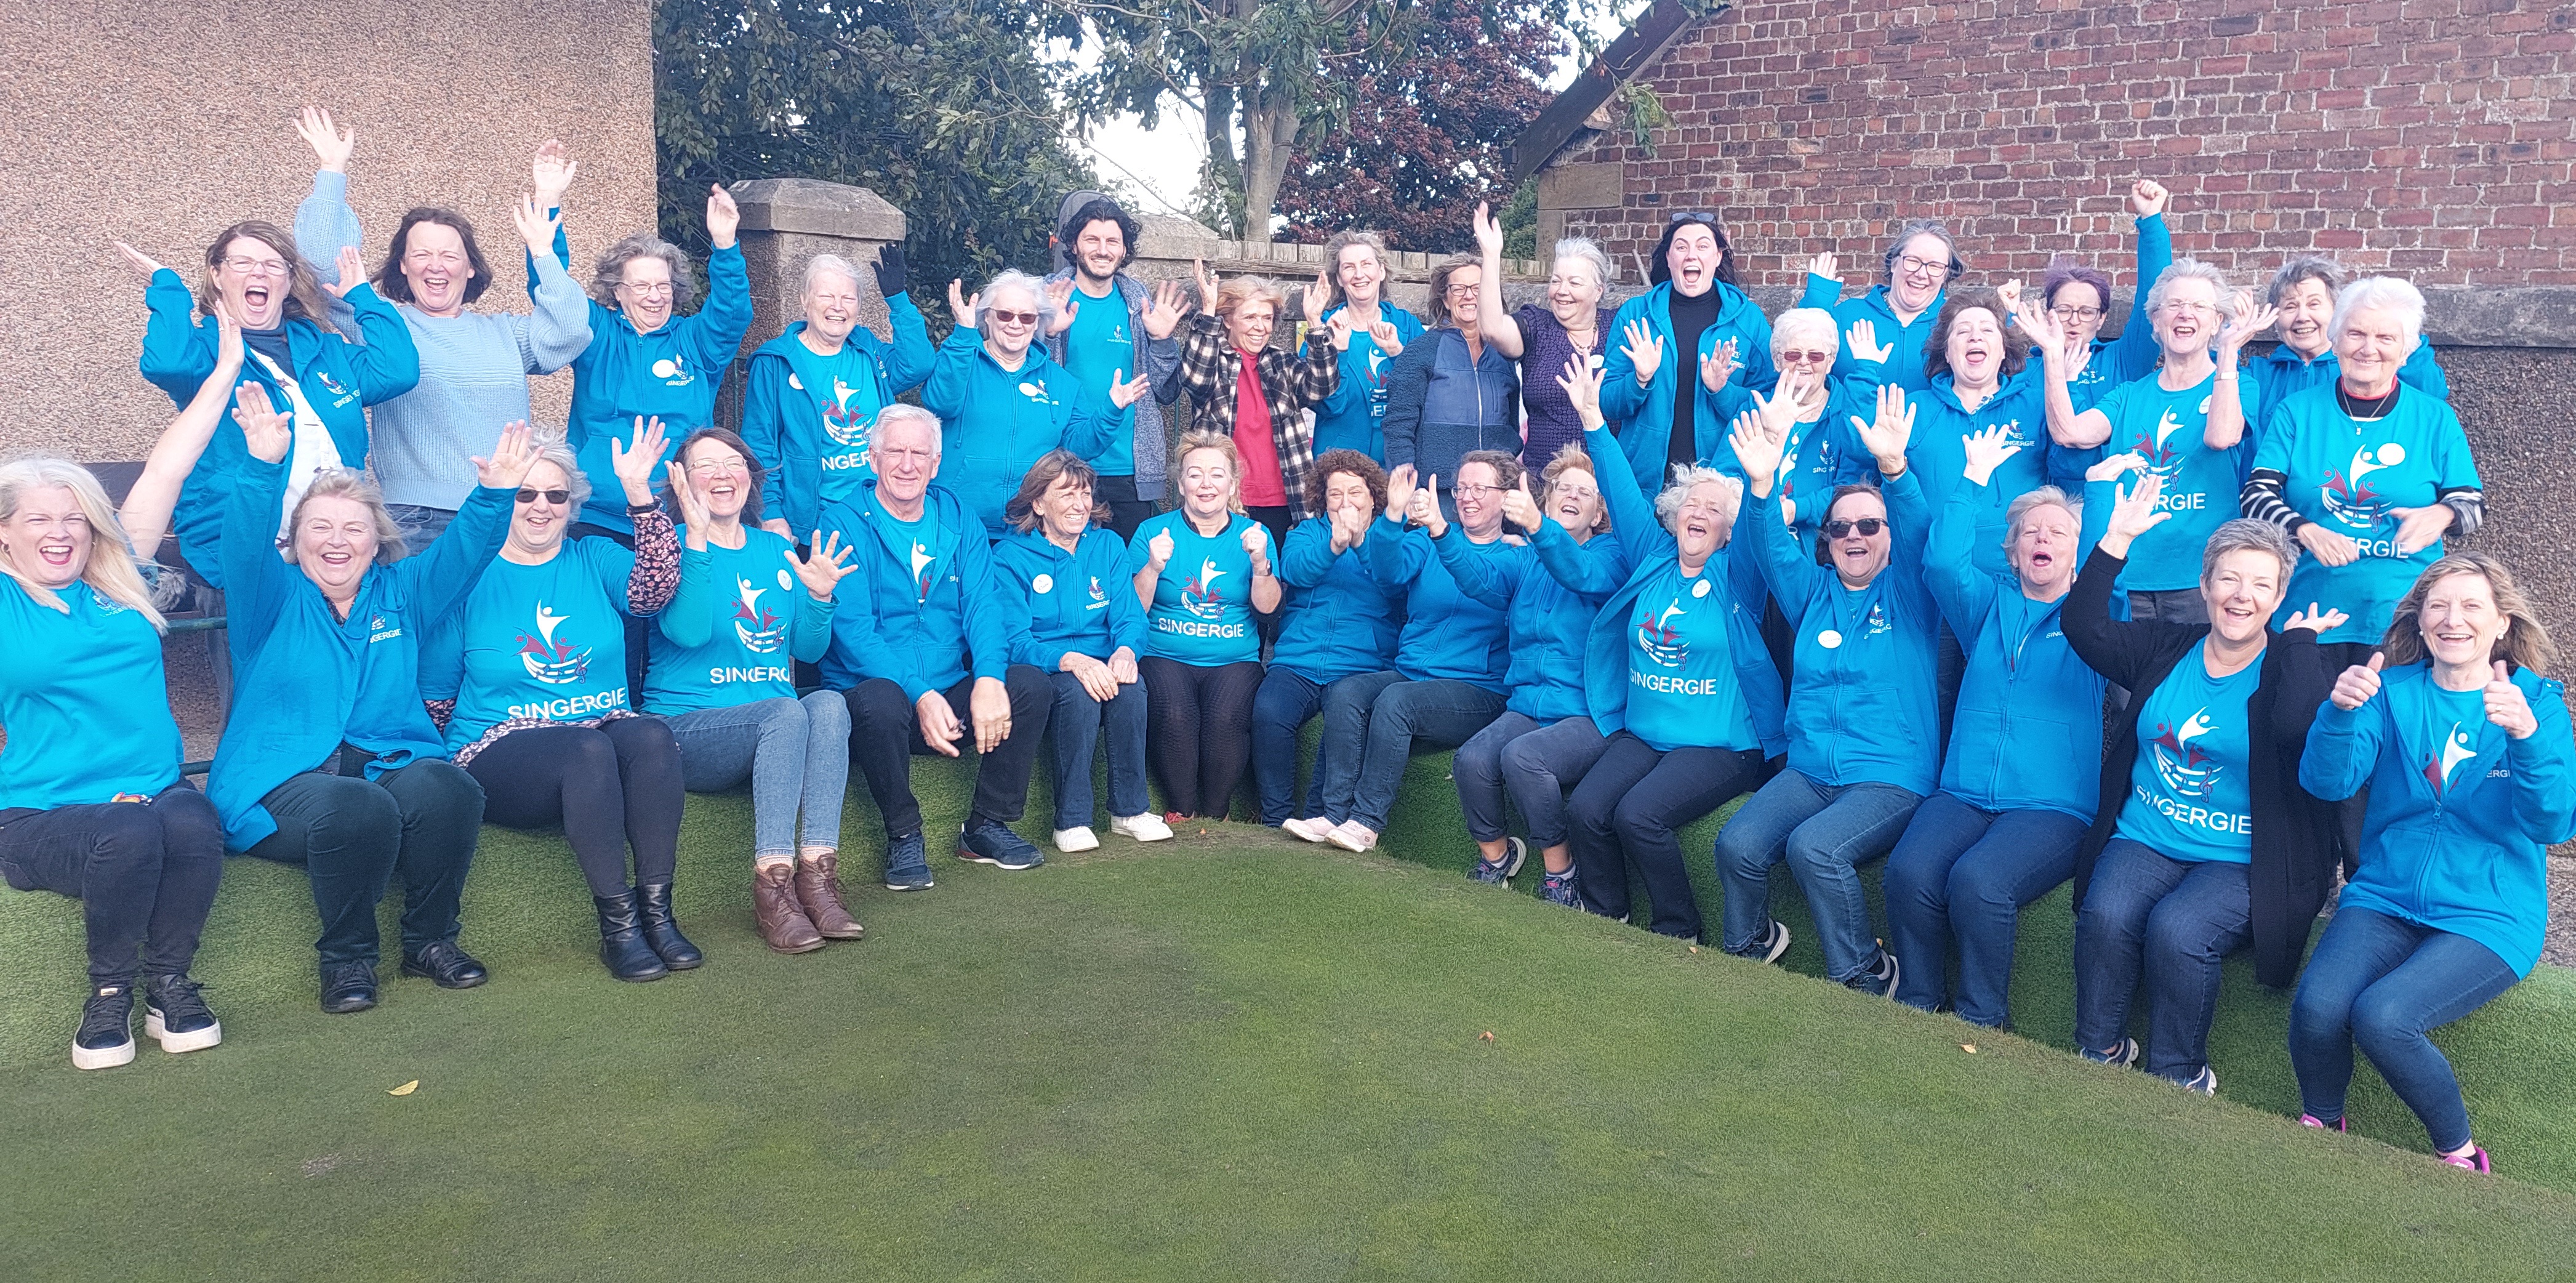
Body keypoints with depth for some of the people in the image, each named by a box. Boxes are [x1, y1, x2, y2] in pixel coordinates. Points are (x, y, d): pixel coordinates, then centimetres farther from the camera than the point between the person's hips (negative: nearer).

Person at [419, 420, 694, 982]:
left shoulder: (595, 558, 13)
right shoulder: (471, 577, 6)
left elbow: (654, 590, -10)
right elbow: (434, 695, 7)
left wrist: (639, 493, -17)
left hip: (607, 724, 3)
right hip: (501, 752, -3)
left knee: (652, 734, -32)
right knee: (590, 749, -35)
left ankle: (656, 909, -30)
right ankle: (616, 923, -31)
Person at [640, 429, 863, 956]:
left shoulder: (777, 550, 16)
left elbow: (807, 650, 12)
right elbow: (687, 632, -18)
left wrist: (819, 598, -7)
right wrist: (697, 542, -25)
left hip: (775, 730, 4)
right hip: (684, 729, -4)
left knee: (828, 703, -28)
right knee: (785, 711, -33)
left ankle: (817, 873, -35)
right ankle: (772, 886, -34)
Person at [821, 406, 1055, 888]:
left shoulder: (958, 517, 10)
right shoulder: (844, 523, -4)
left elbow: (981, 606, 1)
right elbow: (852, 628, -14)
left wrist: (989, 678, -20)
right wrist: (919, 695, -27)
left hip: (954, 694, 4)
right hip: (883, 691, -4)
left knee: (1032, 684, -20)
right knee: (879, 701, -37)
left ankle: (987, 826, -3)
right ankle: (904, 837, -13)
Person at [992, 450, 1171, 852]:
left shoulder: (1109, 545, 12)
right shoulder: (1010, 556, -2)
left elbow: (1129, 615, 4)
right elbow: (1015, 641, -12)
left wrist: (1126, 650, -21)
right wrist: (1072, 660, -30)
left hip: (1102, 664, 4)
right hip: (1041, 672, -3)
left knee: (1131, 685, -30)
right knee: (1078, 691, -35)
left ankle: (1130, 810, -18)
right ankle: (1071, 820, -24)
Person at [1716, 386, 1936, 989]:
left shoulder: (1906, 594, 5)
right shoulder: (1814, 593, 16)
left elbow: (1919, 535, -14)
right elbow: (1775, 551, -1)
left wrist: (1894, 467, -32)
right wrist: (1762, 486, -20)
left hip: (1891, 777, -4)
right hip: (1808, 772, 4)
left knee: (1814, 847, -31)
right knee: (1737, 844, -21)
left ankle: (1865, 975, -10)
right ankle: (1751, 945, 8)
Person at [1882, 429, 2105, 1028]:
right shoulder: (1990, 607, 19)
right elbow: (1943, 560, 2)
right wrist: (1975, 477, 4)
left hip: (2053, 806, -3)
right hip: (1962, 795, 3)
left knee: (1977, 880, -32)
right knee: (1909, 871, -28)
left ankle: (1983, 1021, -12)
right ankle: (1918, 1007, -10)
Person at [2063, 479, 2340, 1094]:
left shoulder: (2291, 668, -1)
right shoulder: (2166, 650, 10)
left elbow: (2299, 730, -23)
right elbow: (2084, 627, -3)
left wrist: (2299, 639, -13)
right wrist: (2116, 540, -5)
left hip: (2243, 860, -3)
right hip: (2144, 837, 3)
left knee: (2175, 930, -29)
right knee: (2106, 915, -26)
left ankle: (2179, 1077, -7)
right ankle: (2099, 1054, -6)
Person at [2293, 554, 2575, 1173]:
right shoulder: (2392, 691, 7)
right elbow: (2327, 780, -7)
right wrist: (2340, 711, -27)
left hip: (2490, 916, -2)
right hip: (2385, 896, 2)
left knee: (2382, 1016, -28)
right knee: (2317, 1008, -26)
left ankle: (2459, 1153, -2)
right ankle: (2321, 1122, 4)